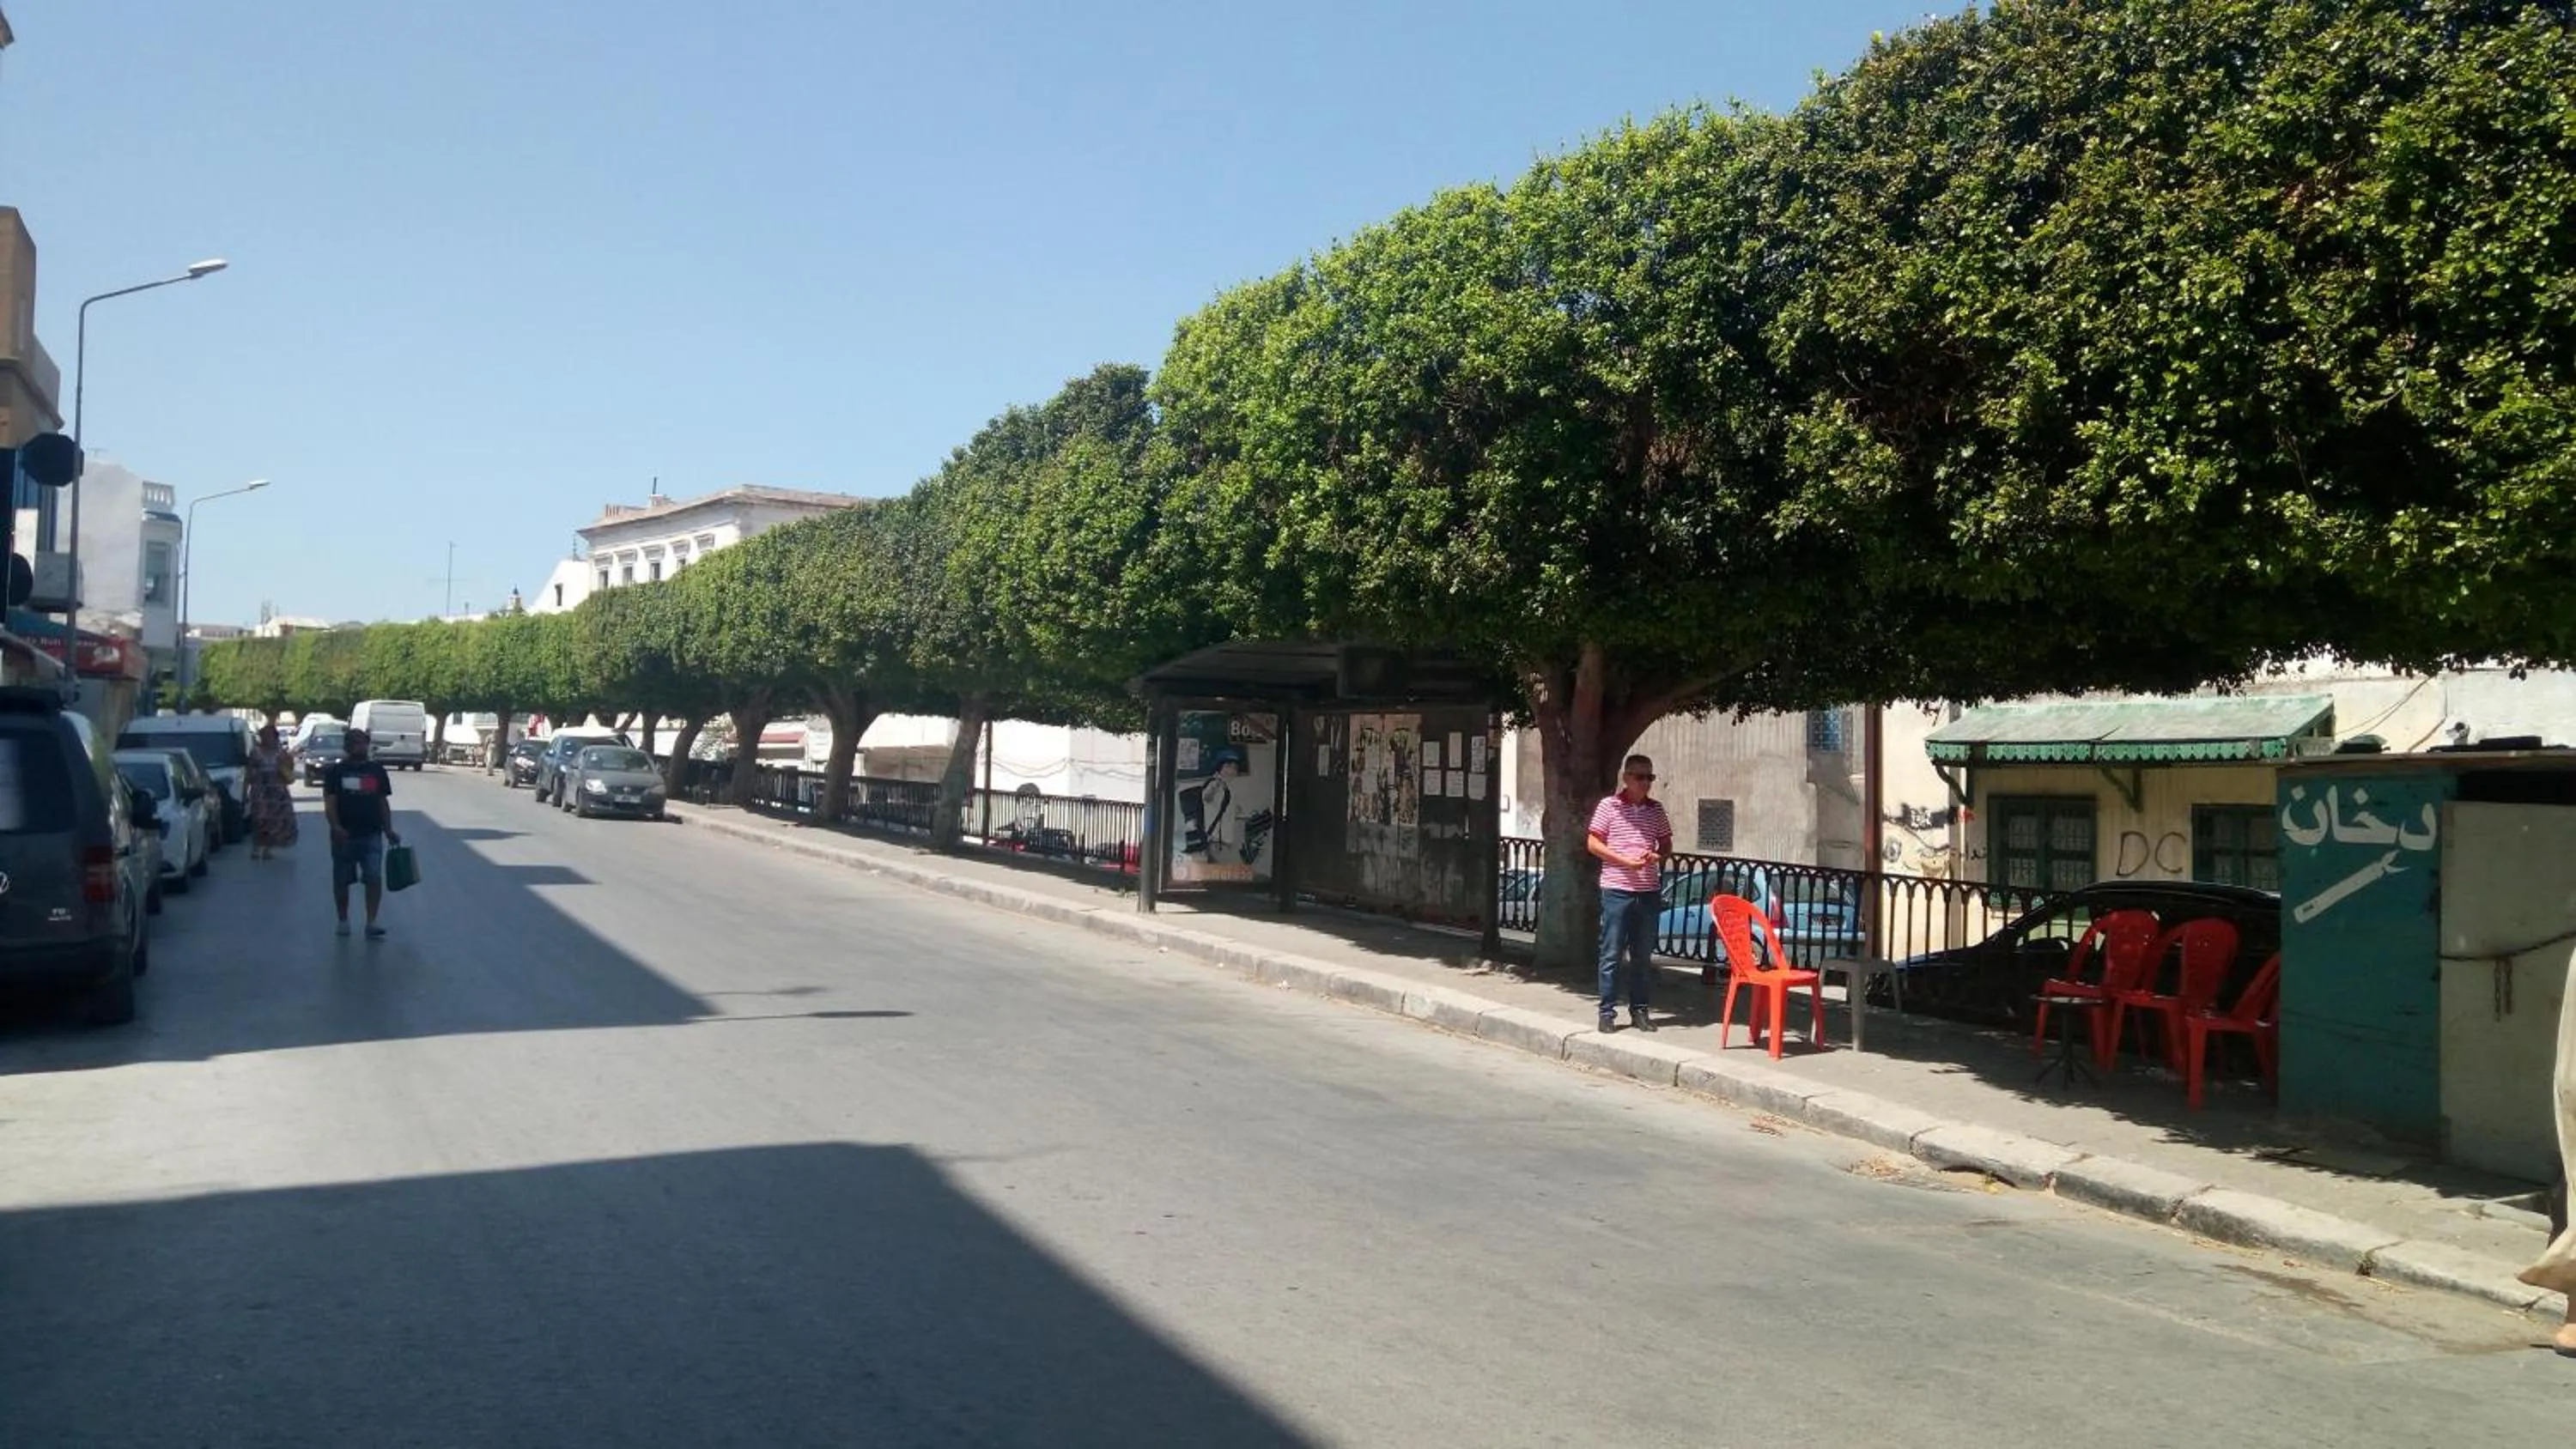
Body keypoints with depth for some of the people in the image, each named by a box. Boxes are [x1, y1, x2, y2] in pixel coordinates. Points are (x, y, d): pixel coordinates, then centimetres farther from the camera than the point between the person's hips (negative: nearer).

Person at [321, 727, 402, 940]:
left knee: (374, 877, -11)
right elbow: (329, 803, -6)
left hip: (372, 835, 1)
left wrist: (389, 830, 7)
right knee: (342, 880, 9)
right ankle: (343, 920, 24)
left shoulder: (377, 771, 10)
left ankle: (371, 923, -10)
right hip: (344, 836, -1)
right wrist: (336, 827, -22)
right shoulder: (335, 772, 1)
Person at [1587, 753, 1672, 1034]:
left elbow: (1666, 843, 17)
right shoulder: (1609, 806, -3)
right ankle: (1607, 1011, 4)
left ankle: (1639, 1010, 18)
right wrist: (1625, 860, -15)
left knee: (1644, 955, 10)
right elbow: (1593, 843, -4)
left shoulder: (1656, 809, 10)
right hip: (1617, 890, -4)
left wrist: (1659, 856, -6)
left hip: (1649, 892, 4)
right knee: (1611, 954, -1)